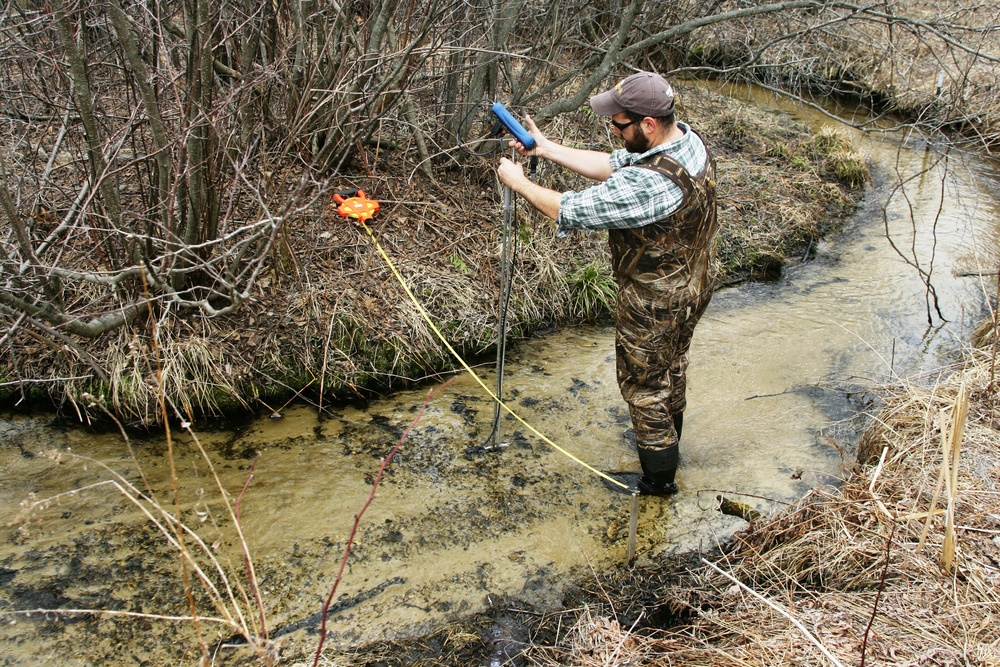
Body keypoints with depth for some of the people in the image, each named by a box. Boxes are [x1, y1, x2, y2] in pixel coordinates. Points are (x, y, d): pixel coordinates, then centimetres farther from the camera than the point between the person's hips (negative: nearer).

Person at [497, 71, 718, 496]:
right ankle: (667, 440, 55)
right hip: (693, 283, 9)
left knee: (643, 384, 13)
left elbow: (570, 210, -29)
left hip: (656, 305, -9)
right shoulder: (686, 139, -9)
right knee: (671, 365, 30)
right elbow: (612, 166, 2)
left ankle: (658, 478, 33)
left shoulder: (648, 183, -39)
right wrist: (546, 148, -2)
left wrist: (518, 181, -13)